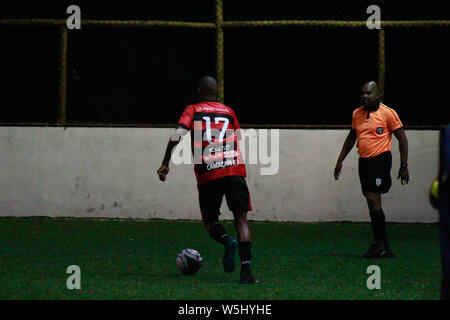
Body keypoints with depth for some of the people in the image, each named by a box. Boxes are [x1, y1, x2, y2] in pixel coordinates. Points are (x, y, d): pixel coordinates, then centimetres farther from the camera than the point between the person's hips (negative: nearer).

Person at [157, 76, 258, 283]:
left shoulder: (193, 111, 11)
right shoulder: (228, 112, 20)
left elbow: (178, 134, -4)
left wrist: (165, 163, -4)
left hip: (208, 173, -1)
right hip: (235, 169, 1)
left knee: (210, 220, 13)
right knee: (241, 219, -1)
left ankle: (227, 241, -20)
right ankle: (246, 270, -16)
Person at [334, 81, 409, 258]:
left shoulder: (388, 113, -5)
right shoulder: (357, 114, 11)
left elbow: (402, 139, -2)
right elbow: (351, 138, 25)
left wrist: (404, 166, -5)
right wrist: (340, 160, 22)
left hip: (381, 159, -6)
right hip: (364, 161, 6)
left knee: (372, 198, -16)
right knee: (373, 202, 6)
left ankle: (379, 243, -9)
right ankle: (384, 247, 12)